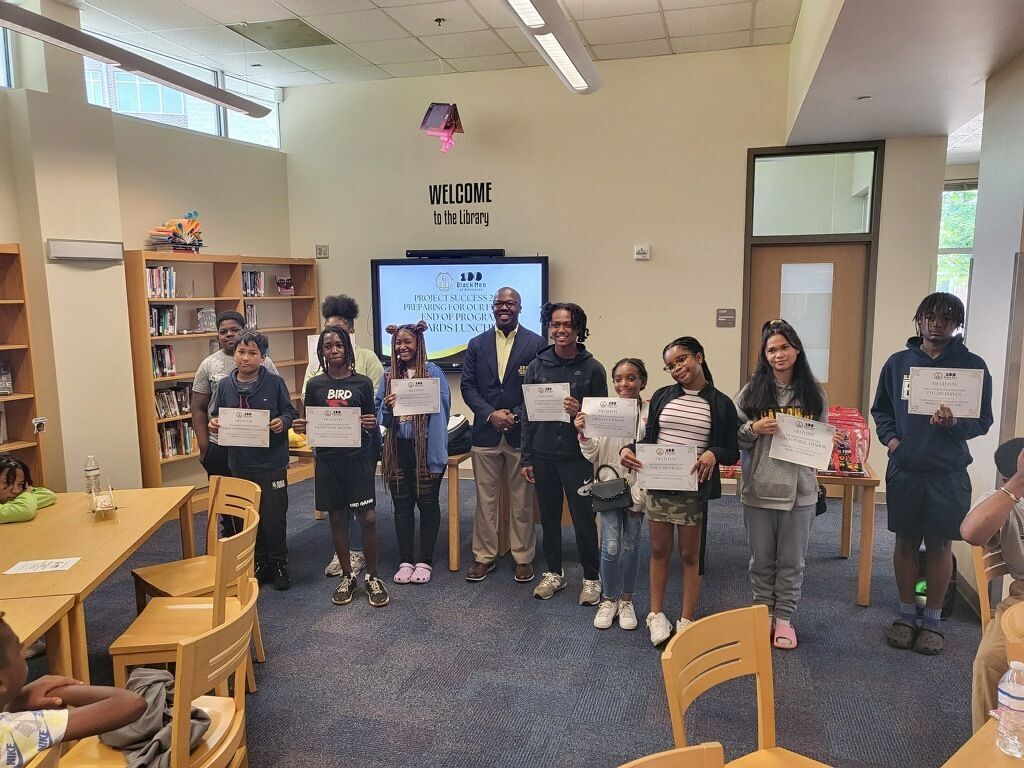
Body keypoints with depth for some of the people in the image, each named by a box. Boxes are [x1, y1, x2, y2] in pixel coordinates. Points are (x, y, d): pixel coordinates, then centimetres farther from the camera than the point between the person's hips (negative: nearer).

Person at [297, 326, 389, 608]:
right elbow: (310, 424, 9)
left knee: (367, 518, -3)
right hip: (328, 459, 2)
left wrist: (372, 424, -16)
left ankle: (372, 577, 14)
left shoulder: (363, 383, 0)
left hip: (358, 457, -1)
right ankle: (348, 576, 25)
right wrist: (301, 427, -13)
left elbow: (371, 422, 7)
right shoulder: (314, 385, 3)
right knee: (337, 518, 9)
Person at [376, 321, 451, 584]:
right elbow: (379, 412, 8)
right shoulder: (389, 374, 6)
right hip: (398, 448, 4)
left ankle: (425, 561, 21)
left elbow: (442, 409, -6)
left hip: (427, 447, -3)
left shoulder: (433, 372, -5)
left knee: (427, 503, 8)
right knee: (402, 503, 11)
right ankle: (405, 561, 24)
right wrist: (388, 407, -12)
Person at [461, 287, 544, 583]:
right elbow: (468, 386, 3)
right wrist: (490, 414, -10)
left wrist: (515, 415, -14)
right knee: (485, 499, 9)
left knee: (522, 501, 7)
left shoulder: (536, 343, 0)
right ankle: (484, 556, 22)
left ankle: (523, 557, 21)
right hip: (486, 432, 2)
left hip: (521, 433, -2)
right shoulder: (477, 344, 8)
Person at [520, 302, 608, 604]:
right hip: (543, 454, 3)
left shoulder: (592, 368, -3)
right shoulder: (537, 366, 4)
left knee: (583, 517, 2)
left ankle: (591, 578, 19)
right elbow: (528, 413, 6)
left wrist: (581, 413, -20)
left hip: (577, 455, -3)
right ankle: (554, 573, 29)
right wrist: (526, 458, 4)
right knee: (549, 516, 13)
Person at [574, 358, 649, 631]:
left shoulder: (650, 413, -11)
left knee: (630, 545, 12)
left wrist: (644, 490, -16)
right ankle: (608, 600, 22)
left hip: (637, 488, -1)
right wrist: (583, 434, -18)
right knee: (611, 546, 1)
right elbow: (592, 455, -1)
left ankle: (626, 600, 30)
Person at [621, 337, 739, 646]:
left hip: (694, 489, -2)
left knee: (690, 555, 10)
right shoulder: (662, 396, 5)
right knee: (659, 550, 13)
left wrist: (714, 454, -23)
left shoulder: (721, 404, -3)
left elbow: (732, 452, -2)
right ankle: (656, 614, 27)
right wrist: (629, 449, -13)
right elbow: (648, 439, 7)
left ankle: (686, 621, 23)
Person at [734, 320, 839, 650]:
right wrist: (753, 429, -17)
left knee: (792, 561, 11)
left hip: (799, 490, 1)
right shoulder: (751, 391, -1)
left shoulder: (815, 394, 2)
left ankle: (784, 619, 26)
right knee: (762, 559, 12)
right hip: (759, 489, 0)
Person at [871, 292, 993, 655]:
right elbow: (880, 410, 12)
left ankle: (932, 619, 22)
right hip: (903, 469, 2)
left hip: (948, 473, -1)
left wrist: (955, 424, -21)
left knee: (940, 545, 7)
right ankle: (906, 614, 25)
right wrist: (890, 439, -4)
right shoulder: (898, 362, 3)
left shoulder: (972, 365, -2)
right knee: (906, 541, 10)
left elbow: (983, 420, -1)